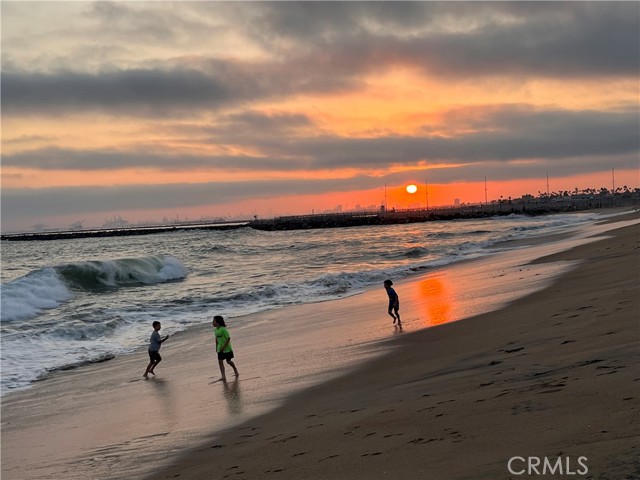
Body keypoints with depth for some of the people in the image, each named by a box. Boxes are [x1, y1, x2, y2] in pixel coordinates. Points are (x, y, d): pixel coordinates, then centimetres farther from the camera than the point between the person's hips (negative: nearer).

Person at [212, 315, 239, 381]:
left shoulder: (223, 329, -21)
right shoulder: (216, 330, 3)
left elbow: (228, 338, -21)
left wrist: (224, 347, -22)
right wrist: (216, 347, 14)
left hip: (227, 348, -6)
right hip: (220, 349, 6)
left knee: (228, 361, 8)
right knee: (220, 361, -5)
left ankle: (235, 370, 36)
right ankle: (223, 376, -4)